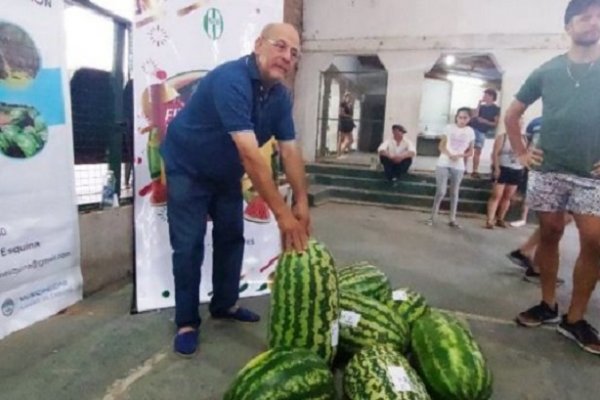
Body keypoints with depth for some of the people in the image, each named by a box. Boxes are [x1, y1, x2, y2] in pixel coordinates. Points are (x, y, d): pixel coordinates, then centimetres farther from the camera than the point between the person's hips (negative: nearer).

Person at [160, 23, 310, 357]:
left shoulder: (281, 96, -9)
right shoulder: (231, 80, -34)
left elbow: (291, 151, -10)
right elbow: (250, 154, -42)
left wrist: (302, 202, -19)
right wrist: (282, 213, -42)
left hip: (226, 173, 8)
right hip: (187, 168, -7)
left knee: (232, 237, 11)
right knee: (189, 245, -5)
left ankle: (224, 304, 29)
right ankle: (187, 322, 11)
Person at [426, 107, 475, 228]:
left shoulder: (470, 131, 3)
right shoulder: (449, 128, 1)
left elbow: (470, 152, 6)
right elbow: (441, 146, 1)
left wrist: (460, 155, -15)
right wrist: (449, 155, -17)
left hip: (458, 166, 2)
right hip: (443, 163, -2)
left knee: (454, 193, 9)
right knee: (441, 191, -6)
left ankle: (452, 219, 15)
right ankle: (433, 217, 5)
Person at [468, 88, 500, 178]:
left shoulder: (496, 109, 3)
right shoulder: (481, 106, 15)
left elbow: (496, 124, -2)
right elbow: (474, 116, 0)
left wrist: (485, 121, -13)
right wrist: (479, 105, -1)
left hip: (481, 132, -3)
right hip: (471, 128, 3)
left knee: (478, 151, -4)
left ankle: (475, 171, 0)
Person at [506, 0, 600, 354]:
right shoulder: (547, 71, 6)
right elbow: (512, 115, 14)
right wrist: (521, 152, 6)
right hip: (548, 170, 0)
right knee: (550, 235, 5)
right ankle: (548, 305, 18)